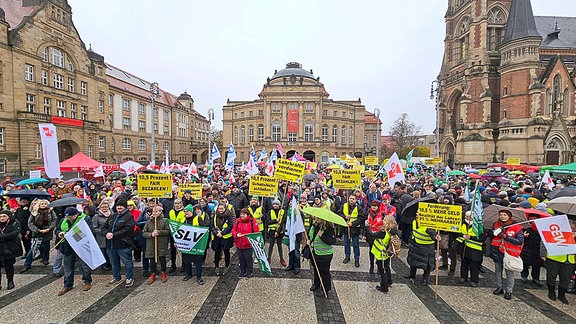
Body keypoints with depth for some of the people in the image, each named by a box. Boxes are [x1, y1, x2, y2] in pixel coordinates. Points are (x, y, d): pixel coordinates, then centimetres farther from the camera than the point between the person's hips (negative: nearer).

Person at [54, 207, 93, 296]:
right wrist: (59, 233, -7)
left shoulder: (85, 219, -13)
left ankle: (87, 282, 24)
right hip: (67, 248, 5)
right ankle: (68, 285, 31)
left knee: (85, 266, 6)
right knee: (68, 268, 16)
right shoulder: (64, 220, 7)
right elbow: (56, 230, 17)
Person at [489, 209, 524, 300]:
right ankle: (500, 287, 32)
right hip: (497, 251, 4)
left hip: (509, 253, -4)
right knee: (498, 270, 16)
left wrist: (505, 236, -20)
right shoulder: (496, 224, 3)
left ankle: (509, 291, 21)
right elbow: (491, 235, 6)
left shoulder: (517, 227, -10)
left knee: (509, 272, 5)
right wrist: (495, 232, -14)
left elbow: (520, 241, -15)